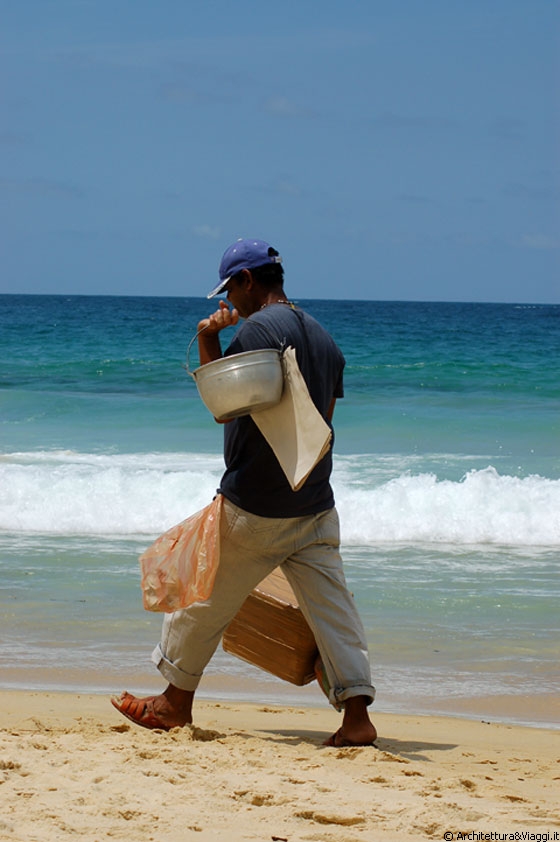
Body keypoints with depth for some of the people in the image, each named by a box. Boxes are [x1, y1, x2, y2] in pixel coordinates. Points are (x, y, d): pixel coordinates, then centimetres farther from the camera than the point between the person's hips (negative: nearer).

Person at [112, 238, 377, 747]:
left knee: (204, 598, 10)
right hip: (315, 505, 7)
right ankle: (357, 714, -8)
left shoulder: (258, 329, -14)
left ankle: (176, 702, 22)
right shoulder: (324, 338, 12)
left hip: (253, 508, -7)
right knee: (331, 605, 1)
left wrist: (207, 343, -6)